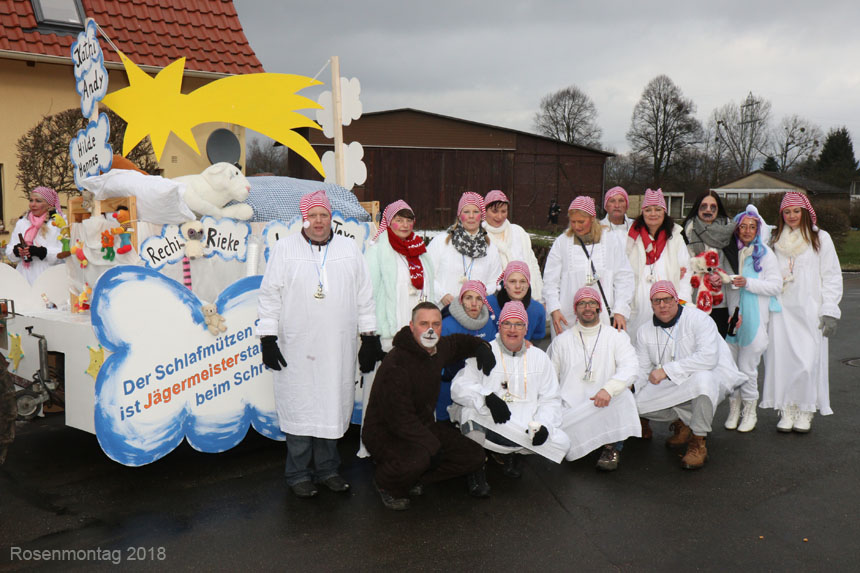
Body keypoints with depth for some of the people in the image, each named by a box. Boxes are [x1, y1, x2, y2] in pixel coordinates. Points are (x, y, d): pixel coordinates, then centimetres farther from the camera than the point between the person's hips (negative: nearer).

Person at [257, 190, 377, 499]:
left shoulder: (350, 248, 10)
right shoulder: (285, 248, 2)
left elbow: (364, 295, 13)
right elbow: (270, 295, 1)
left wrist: (369, 335, 10)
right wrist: (268, 337, -4)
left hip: (338, 349, 3)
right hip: (297, 349, -2)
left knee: (333, 407, 9)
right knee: (299, 408, 2)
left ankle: (327, 468, 25)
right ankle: (298, 474, 17)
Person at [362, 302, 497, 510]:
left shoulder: (439, 348, 0)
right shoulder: (396, 364, -26)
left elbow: (460, 342, 26)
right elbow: (400, 419, -26)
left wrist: (481, 347, 5)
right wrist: (433, 446, -25)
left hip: (423, 425, 9)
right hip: (385, 433, -8)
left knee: (474, 456, 0)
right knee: (417, 458, -39)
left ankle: (413, 480, 11)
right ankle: (386, 484, -3)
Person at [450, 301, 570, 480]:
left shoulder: (539, 357, 16)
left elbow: (550, 399, 14)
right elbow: (459, 387, -5)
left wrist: (544, 425, -7)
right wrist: (488, 398, -23)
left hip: (529, 425, 3)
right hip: (490, 423, -3)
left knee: (562, 442, -20)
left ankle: (511, 452, 7)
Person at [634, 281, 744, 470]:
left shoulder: (697, 318, -15)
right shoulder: (645, 332, 3)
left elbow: (709, 357, -29)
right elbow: (642, 370, 8)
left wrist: (666, 370, -31)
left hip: (712, 375, -5)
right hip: (674, 385, 5)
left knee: (701, 378, -41)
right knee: (639, 403, -19)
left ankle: (699, 441, -17)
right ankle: (685, 420, 10)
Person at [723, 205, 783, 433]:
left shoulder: (765, 254, 1)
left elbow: (776, 286, -6)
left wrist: (748, 283, -17)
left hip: (754, 318, -3)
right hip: (730, 316, 3)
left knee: (747, 368, -1)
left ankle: (750, 412, 15)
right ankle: (734, 409, 19)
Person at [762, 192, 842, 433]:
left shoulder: (820, 238, 3)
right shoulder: (776, 240, 12)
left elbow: (832, 277, 2)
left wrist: (830, 311, -5)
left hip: (810, 311, -3)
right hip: (782, 311, 3)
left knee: (808, 361, -6)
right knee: (781, 358, -1)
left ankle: (805, 412, 9)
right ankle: (787, 411, 9)